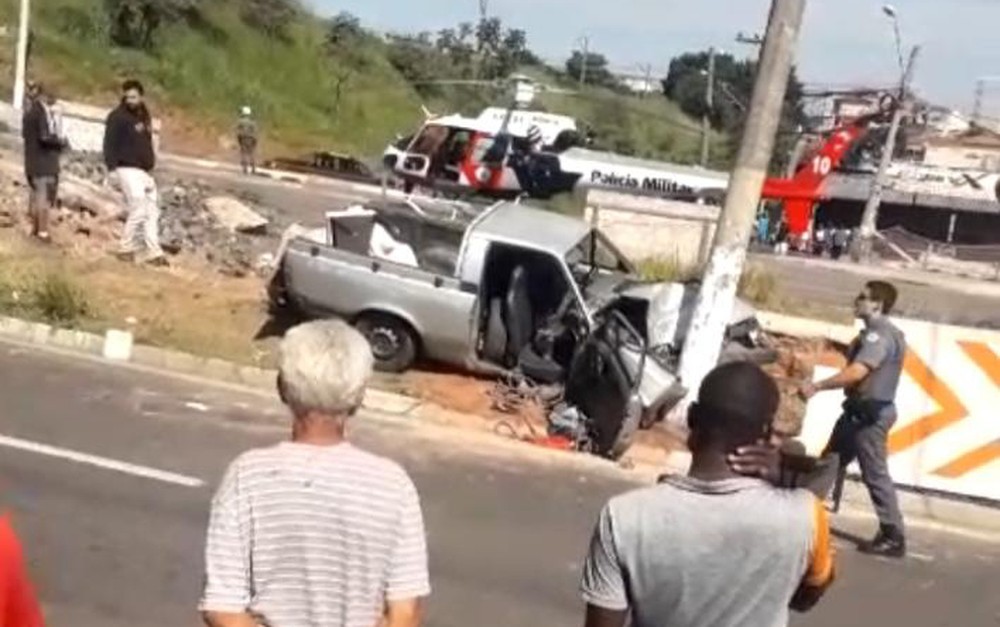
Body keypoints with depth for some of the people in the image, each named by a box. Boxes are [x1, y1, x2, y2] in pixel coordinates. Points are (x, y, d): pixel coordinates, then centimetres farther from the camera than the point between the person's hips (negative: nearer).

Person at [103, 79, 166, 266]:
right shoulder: (118, 117, -9)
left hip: (145, 171, 8)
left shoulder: (145, 116, 15)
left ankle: (154, 253, 9)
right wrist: (113, 167, -20)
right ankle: (125, 249, 0)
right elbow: (109, 144, -13)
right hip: (129, 170, -8)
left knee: (152, 212, 6)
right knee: (138, 211, -12)